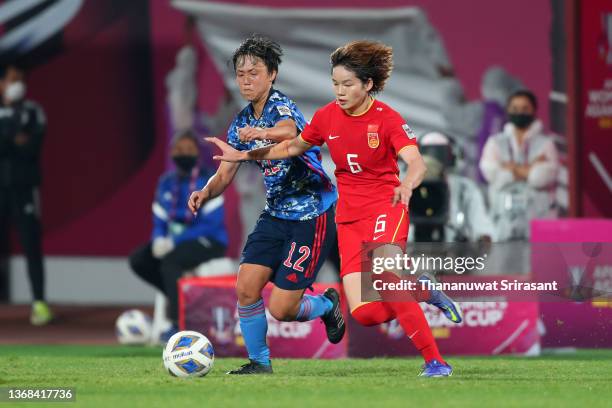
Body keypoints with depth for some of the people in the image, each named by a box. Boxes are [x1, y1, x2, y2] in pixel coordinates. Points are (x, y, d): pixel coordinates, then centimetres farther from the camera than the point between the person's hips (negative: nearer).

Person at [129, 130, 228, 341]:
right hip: (175, 241, 7)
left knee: (170, 261, -33)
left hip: (208, 242, -7)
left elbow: (212, 224, -18)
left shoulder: (207, 180, -11)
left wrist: (175, 241, -24)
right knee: (138, 260, -11)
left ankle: (178, 324, -32)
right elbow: (159, 221, 11)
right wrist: (158, 239, -14)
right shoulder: (166, 182, 8)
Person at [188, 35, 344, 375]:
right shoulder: (242, 123, 7)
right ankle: (259, 362, 11)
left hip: (312, 215, -7)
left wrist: (262, 133, -65)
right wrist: (206, 193, -15)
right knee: (246, 287, -7)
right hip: (276, 214, 7)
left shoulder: (282, 107, -17)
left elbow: (289, 131, -42)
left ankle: (327, 304, 23)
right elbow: (225, 174, 8)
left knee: (280, 308, -9)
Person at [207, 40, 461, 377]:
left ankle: (435, 362, -18)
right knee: (365, 313, -12)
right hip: (349, 217, 4)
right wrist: (244, 155, 15)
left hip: (385, 208, -4)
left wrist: (406, 185, -47)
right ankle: (421, 293, 19)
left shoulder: (387, 119, -12)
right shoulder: (327, 116, 2)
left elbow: (416, 164, -25)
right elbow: (293, 147, 20)